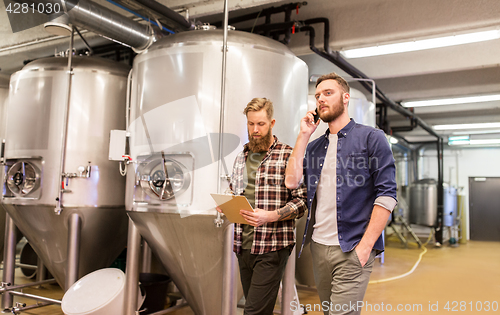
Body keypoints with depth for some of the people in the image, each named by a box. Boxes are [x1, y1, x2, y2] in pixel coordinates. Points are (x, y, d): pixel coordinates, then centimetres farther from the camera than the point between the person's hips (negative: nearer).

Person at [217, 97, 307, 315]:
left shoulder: (288, 155, -7)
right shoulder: (241, 157, 14)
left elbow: (302, 200, -10)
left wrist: (270, 216, -22)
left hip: (273, 246, -6)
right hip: (244, 245, 7)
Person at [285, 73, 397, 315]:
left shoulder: (371, 138, -2)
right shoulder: (314, 146, 14)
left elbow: (387, 194, -9)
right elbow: (292, 181, 0)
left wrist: (365, 246, -16)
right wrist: (304, 135, 1)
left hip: (351, 250, -5)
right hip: (318, 246, 6)